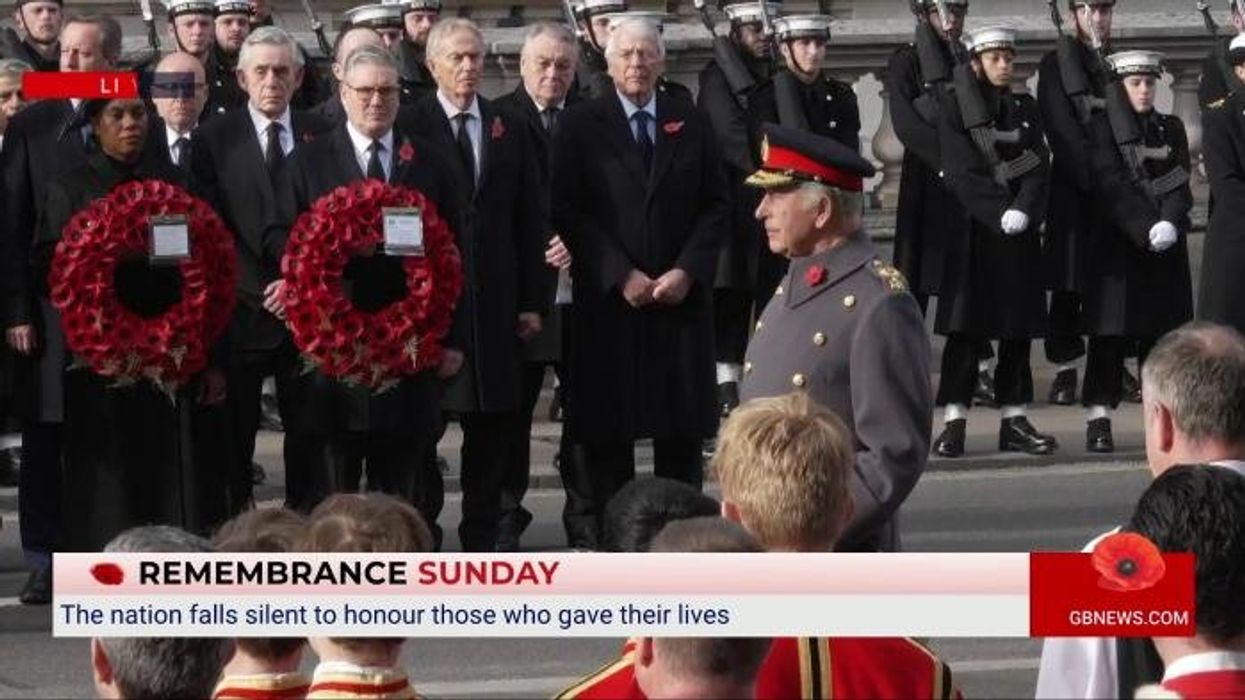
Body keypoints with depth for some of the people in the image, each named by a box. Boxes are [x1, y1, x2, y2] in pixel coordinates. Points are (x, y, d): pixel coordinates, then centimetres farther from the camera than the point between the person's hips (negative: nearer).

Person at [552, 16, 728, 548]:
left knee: (683, 428, 2)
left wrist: (687, 270, -6)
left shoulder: (692, 125, 10)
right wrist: (620, 275, -11)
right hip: (608, 301, -2)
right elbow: (569, 213, -3)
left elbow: (715, 206, 7)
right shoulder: (581, 127, 2)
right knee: (609, 431, -1)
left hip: (682, 298, 2)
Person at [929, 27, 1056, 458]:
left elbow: (1039, 167, 4)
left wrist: (1023, 210, -14)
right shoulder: (954, 106, 0)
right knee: (966, 327, -6)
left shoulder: (1024, 108, 13)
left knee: (1019, 327, 4)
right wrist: (1000, 212, -18)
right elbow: (961, 171, -9)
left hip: (1021, 233, 4)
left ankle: (1014, 420, 8)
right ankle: (954, 423, -6)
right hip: (973, 229, -4)